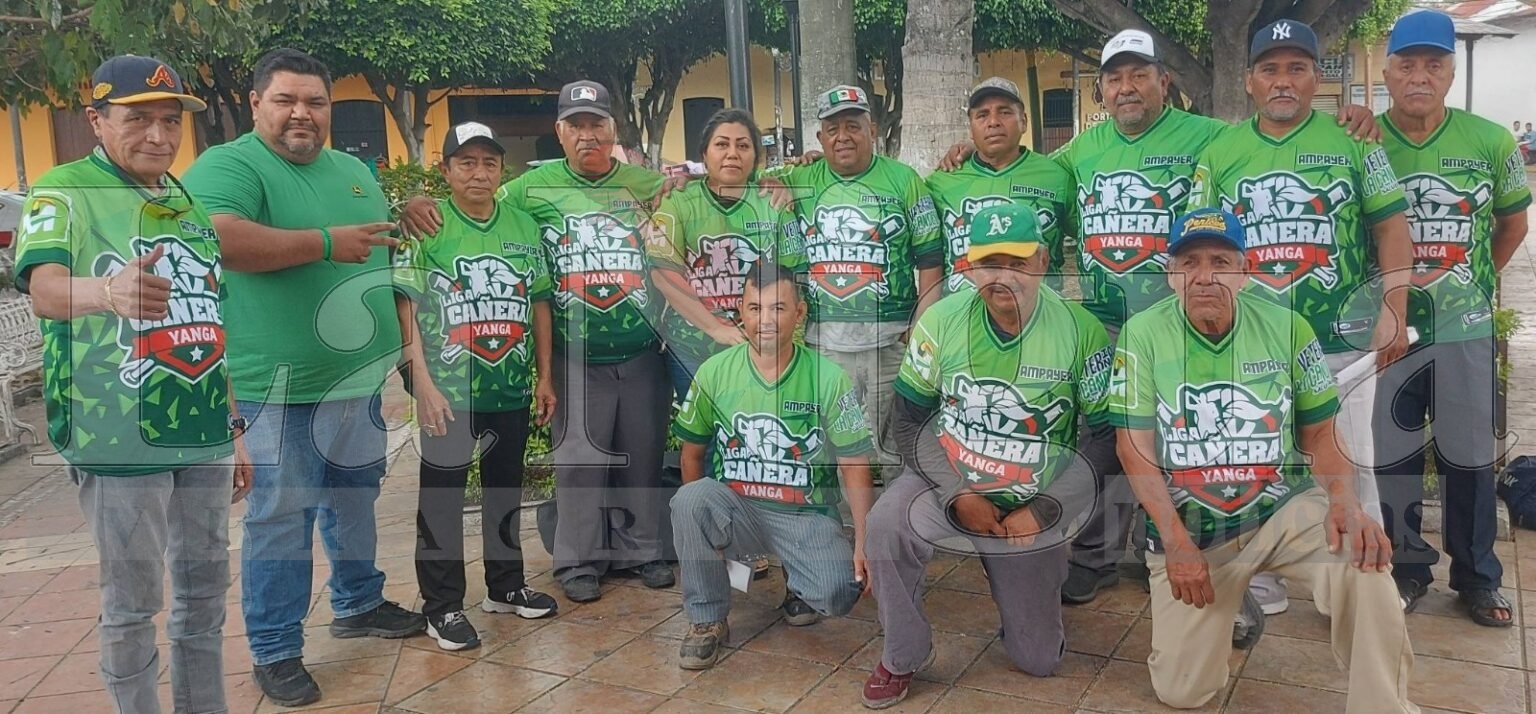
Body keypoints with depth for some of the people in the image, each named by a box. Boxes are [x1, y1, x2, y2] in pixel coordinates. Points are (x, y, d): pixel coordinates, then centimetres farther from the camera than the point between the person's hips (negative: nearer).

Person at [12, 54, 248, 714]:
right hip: (120, 441, -6)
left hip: (203, 435, 6)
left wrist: (236, 426, 17)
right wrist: (109, 291, -49)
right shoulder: (64, 192, -7)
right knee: (131, 604, 4)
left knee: (205, 588, 14)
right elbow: (44, 288, -27)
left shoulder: (190, 204, 12)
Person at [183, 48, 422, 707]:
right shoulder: (228, 166, -11)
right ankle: (275, 651, 16)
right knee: (281, 518, 2)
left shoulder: (353, 170, 14)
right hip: (283, 387, -7)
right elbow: (219, 239, -31)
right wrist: (326, 243, -27)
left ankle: (358, 604, 39)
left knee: (355, 500, 21)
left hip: (360, 378, 8)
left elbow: (390, 246, 25)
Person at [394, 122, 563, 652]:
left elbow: (540, 303, 12)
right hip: (448, 391, -4)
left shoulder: (523, 226, 8)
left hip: (512, 389, 5)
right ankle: (442, 605, 17)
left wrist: (545, 376, 9)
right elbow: (405, 307, -10)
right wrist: (423, 381, -17)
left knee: (506, 489, 17)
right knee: (442, 498, 4)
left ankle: (505, 584, 34)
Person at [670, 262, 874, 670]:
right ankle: (707, 621, -10)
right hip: (735, 509, 1)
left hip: (806, 515, -1)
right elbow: (693, 452, 9)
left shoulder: (828, 378, -7)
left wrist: (863, 544, -9)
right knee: (689, 499, -31)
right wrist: (698, 523, 6)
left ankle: (800, 582, 14)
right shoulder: (714, 372, -2)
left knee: (839, 593, -27)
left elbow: (855, 466, -4)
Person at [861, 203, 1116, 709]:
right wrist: (956, 494, -16)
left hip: (1037, 502, 0)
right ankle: (903, 658, -8)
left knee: (1039, 661, 6)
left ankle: (1033, 596, 41)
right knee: (886, 526, -33)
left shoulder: (1080, 331, -14)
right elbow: (908, 419, -5)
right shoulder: (942, 320, -11)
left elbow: (1102, 437, -7)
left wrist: (1043, 509, -14)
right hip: (948, 481, 0)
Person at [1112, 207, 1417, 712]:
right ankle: (1227, 603, 31)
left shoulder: (1286, 327, -4)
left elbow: (1320, 432, 3)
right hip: (1187, 523, 0)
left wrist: (1345, 502, -17)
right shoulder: (1142, 334, -7)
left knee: (1363, 560, -32)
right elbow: (1135, 446, -8)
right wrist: (1177, 542, -15)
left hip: (1285, 509, 0)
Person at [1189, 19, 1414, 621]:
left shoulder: (1351, 141, 2)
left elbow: (1391, 228, 1)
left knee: (1350, 467, 5)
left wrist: (1394, 312, -7)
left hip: (1342, 341, -1)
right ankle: (1260, 583, 24)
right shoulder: (1221, 152, 6)